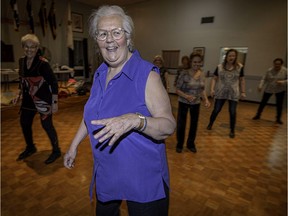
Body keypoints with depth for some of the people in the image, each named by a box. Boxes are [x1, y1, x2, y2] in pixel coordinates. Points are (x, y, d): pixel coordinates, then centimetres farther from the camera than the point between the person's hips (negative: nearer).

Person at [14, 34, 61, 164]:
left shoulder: (43, 63, -18)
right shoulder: (21, 61, 3)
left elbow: (54, 83, -18)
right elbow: (22, 79, 17)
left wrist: (55, 102, -19)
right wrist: (19, 94, 16)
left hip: (43, 99, -7)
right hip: (28, 99, 8)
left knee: (46, 125, -2)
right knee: (24, 123, 17)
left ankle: (56, 151, 18)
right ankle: (30, 148, 40)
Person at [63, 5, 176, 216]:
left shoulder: (146, 74, -20)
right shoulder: (100, 73, 2)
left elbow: (169, 125, -23)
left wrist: (135, 120, -41)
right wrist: (74, 145, 16)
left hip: (142, 177, -6)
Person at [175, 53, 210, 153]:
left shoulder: (202, 74, -1)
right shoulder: (184, 73, -16)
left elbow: (202, 89, 8)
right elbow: (177, 89, -15)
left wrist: (206, 99, -7)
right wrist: (186, 96, -30)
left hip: (196, 103, 4)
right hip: (183, 103, -4)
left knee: (194, 124, 14)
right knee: (181, 124, 3)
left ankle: (191, 144, 35)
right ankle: (179, 144, 26)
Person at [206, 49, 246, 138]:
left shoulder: (239, 67, 1)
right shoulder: (220, 67, 0)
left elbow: (242, 80, 7)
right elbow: (214, 79, 3)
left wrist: (243, 92, 4)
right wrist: (212, 89, -10)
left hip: (234, 94, 0)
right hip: (220, 93, 0)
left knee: (232, 112, 3)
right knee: (216, 110, 5)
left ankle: (232, 131, 20)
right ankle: (210, 124, 29)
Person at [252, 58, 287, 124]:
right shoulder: (269, 70, -7)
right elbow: (264, 79, -8)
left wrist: (283, 82, -28)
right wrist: (260, 86, -22)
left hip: (280, 90, 0)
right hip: (269, 89, 1)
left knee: (279, 105, 5)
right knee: (263, 102, 5)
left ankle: (278, 119, 22)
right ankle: (258, 115, 21)